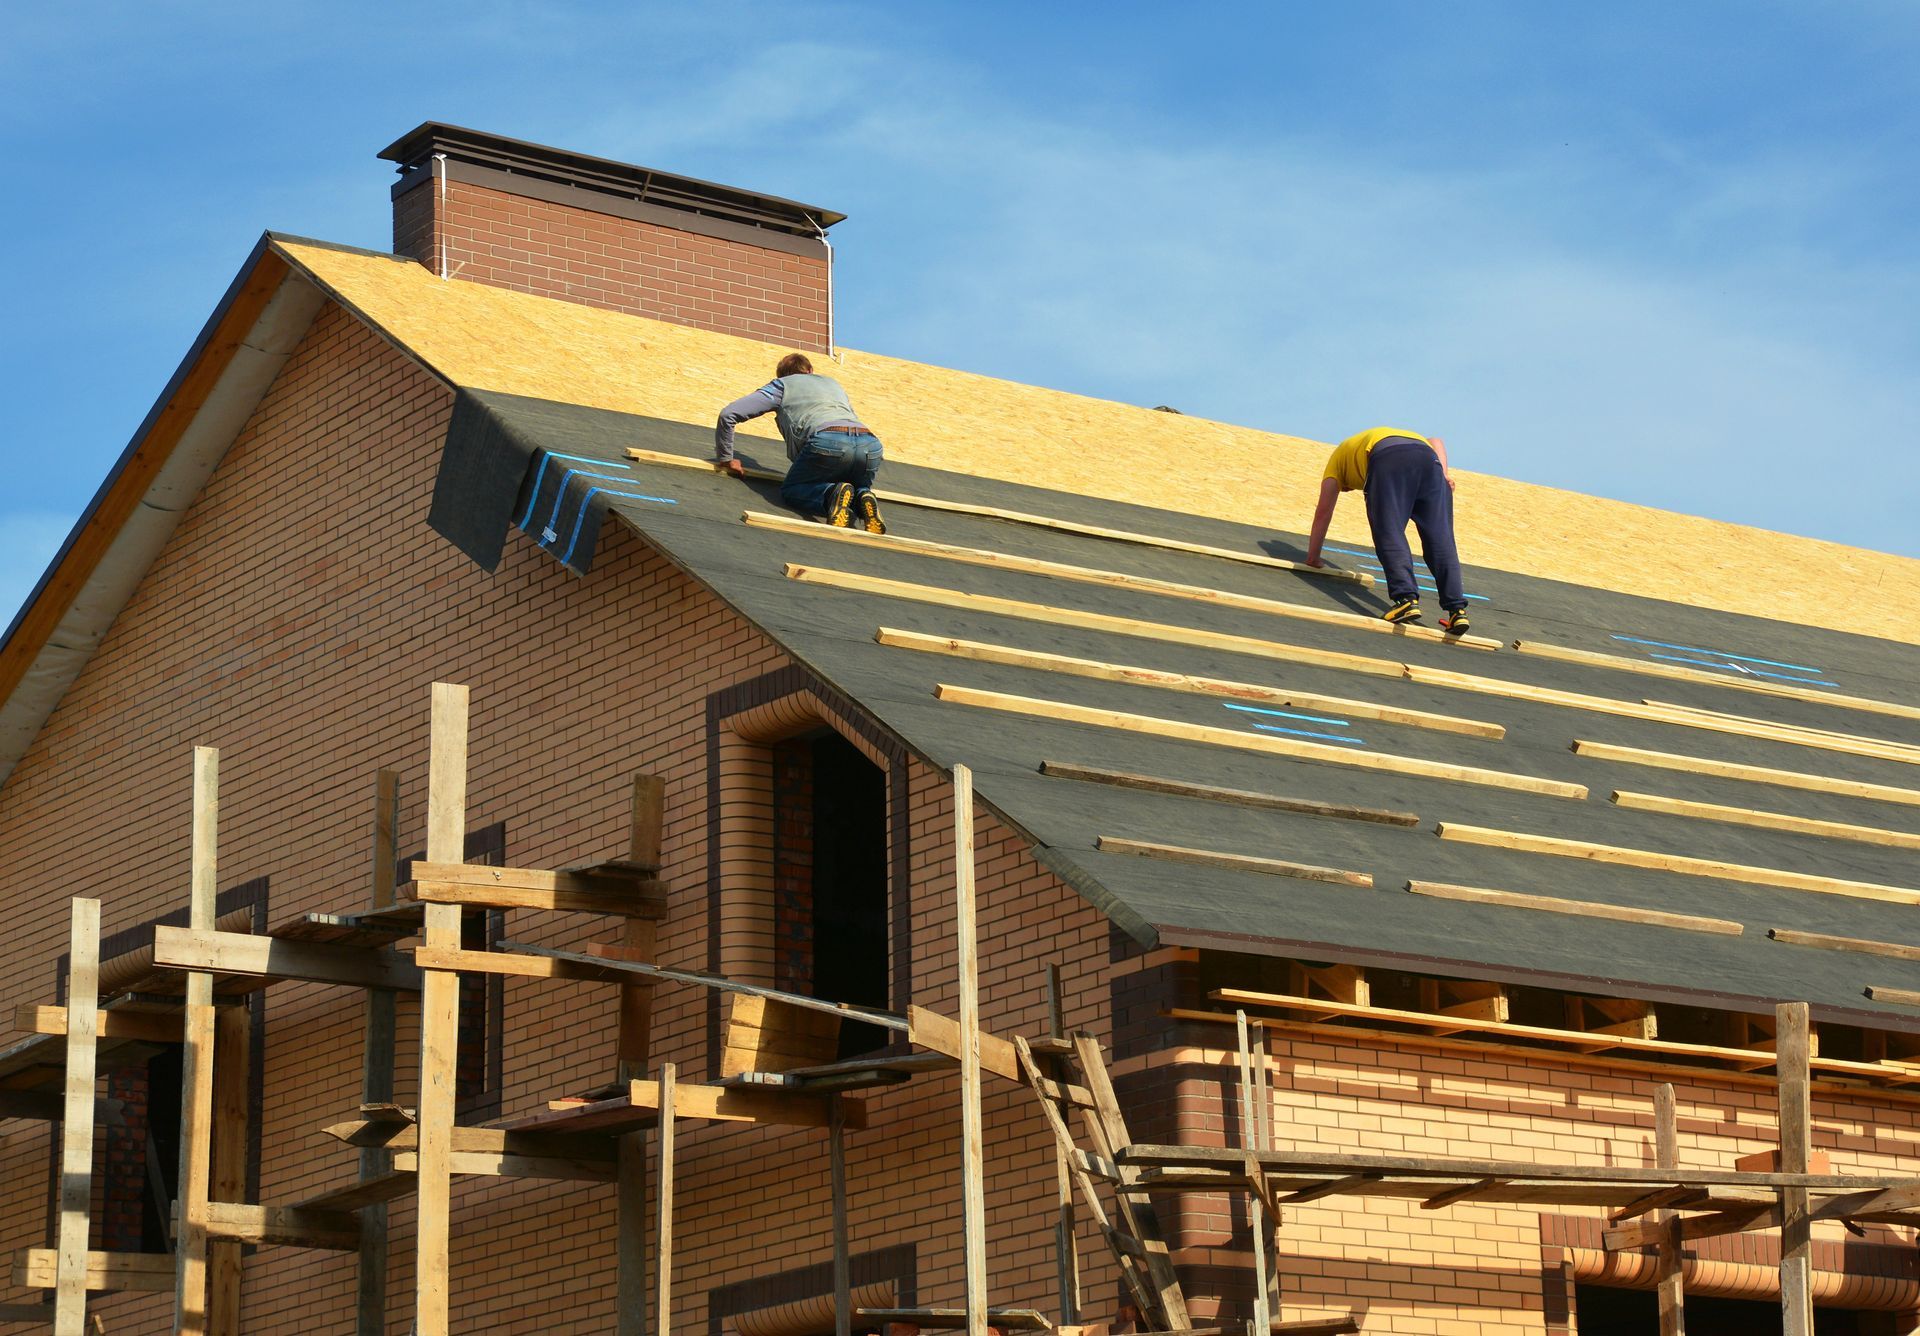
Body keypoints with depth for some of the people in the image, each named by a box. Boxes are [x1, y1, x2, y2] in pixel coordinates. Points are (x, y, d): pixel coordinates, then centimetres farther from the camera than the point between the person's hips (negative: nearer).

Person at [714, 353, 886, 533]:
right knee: (860, 487, 31)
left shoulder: (781, 385, 28)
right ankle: (863, 499, -7)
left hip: (826, 440, -4)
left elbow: (727, 414, 23)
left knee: (790, 491, 16)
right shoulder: (833, 383, 41)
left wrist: (725, 459, 34)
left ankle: (832, 495, -16)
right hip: (870, 445, 4)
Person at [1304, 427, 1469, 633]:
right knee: (1440, 540, -1)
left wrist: (1312, 559, 33)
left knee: (1390, 534, -9)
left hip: (1388, 461, -4)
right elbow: (1435, 441, 30)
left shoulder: (1339, 456, 35)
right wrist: (1444, 471, 14)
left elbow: (1323, 512, 29)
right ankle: (1457, 610, -12)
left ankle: (1406, 599, -29)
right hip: (1428, 456, 4)